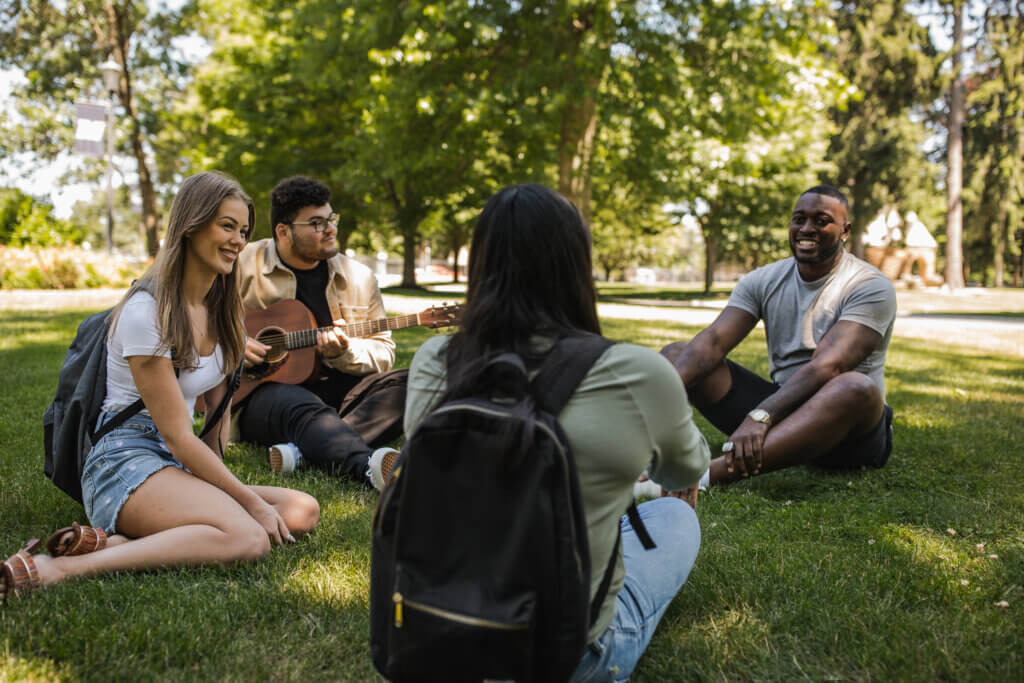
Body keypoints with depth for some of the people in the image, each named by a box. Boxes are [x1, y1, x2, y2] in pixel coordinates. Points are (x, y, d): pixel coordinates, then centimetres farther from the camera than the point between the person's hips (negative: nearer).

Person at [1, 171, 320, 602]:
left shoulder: (220, 307, 13)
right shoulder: (147, 311, -13)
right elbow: (176, 435, -14)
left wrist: (215, 483, 6)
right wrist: (250, 501, -13)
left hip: (179, 468, 9)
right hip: (125, 462, -9)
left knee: (303, 512, -13)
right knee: (247, 538, -32)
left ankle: (114, 540, -17)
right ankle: (59, 569, -28)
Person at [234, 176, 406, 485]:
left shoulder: (358, 277, 9)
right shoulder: (243, 265, 1)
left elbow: (384, 352, 10)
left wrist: (344, 353, -11)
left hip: (335, 388, 4)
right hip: (262, 389, -3)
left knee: (406, 385, -23)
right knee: (301, 407, -38)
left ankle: (304, 453, -39)